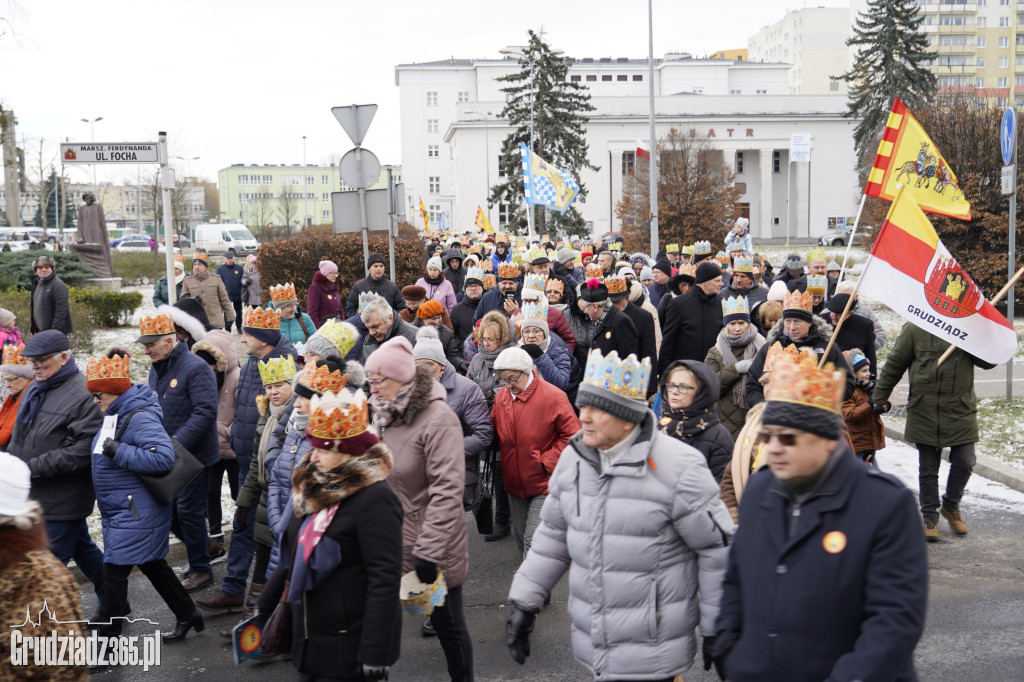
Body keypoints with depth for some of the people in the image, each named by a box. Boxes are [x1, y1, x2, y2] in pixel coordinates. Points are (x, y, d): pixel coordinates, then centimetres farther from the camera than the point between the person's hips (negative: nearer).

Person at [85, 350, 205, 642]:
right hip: (120, 510, 10)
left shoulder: (140, 417, -21)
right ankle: (187, 615, 33)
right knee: (152, 564, 19)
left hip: (135, 514, -10)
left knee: (114, 571, -4)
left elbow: (163, 457, -33)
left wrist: (119, 452, -28)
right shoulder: (117, 414, 8)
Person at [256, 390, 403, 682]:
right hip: (310, 641, 8)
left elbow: (385, 580, -23)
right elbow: (294, 555, 19)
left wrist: (374, 655, -24)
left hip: (350, 646, -8)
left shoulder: (374, 498, -20)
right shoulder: (314, 486, 7)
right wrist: (264, 606, 22)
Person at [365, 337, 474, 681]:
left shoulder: (438, 419, -19)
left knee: (448, 625, 10)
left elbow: (447, 491, -22)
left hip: (433, 548, -6)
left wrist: (428, 552, -23)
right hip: (388, 542, 7)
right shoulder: (381, 415, 6)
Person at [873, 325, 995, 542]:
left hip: (961, 410, 2)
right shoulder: (916, 329, -4)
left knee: (964, 463, 2)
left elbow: (988, 362, -3)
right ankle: (930, 518, 22)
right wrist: (880, 397, 4)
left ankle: (950, 507, 29)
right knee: (928, 469, 7)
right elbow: (894, 363, 2)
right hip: (924, 412, -2)